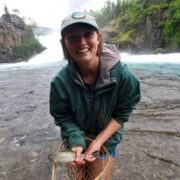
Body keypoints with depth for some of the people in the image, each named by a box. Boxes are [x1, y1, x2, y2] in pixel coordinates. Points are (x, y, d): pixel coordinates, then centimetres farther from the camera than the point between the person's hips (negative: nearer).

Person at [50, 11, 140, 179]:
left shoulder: (121, 74, -27)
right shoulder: (60, 82, -26)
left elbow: (122, 113, -16)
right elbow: (63, 118, -14)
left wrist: (99, 140, -20)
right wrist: (77, 143, -27)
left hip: (106, 140, 0)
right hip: (76, 139, 1)